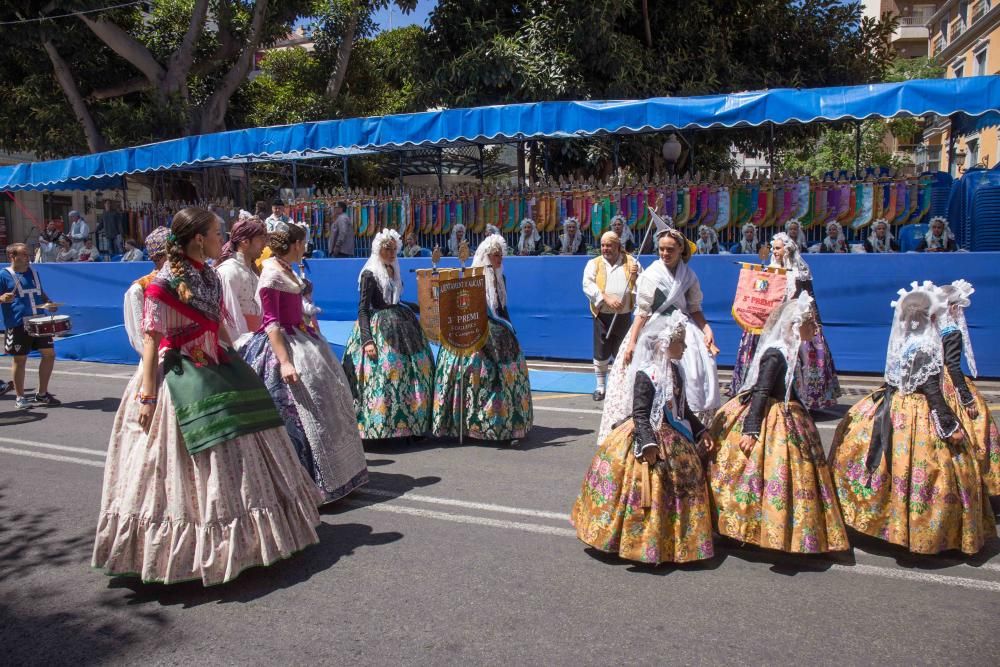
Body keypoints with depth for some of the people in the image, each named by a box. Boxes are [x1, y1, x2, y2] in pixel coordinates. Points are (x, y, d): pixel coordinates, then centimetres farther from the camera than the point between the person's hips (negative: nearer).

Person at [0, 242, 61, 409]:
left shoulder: (33, 271, 12)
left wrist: (48, 303, 4)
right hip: (17, 324, -5)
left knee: (49, 353, 5)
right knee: (20, 359, 3)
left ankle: (41, 394, 19)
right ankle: (19, 398, 17)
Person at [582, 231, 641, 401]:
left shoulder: (631, 262, 6)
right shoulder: (594, 263, 5)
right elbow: (588, 285, -9)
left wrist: (635, 276, -17)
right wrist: (607, 298, -21)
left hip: (624, 316, 1)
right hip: (602, 316, 0)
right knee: (601, 354, 3)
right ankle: (600, 386, 17)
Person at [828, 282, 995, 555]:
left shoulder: (900, 341, 0)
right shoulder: (928, 348, -19)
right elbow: (932, 391, -19)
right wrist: (951, 426, -14)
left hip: (893, 407, 7)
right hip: (919, 415, -7)